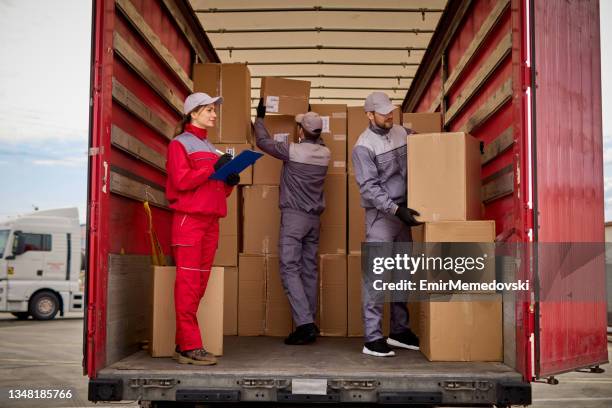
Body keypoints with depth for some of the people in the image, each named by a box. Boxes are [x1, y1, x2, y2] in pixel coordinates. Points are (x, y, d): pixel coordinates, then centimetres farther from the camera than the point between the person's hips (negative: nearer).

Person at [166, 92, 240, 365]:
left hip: (211, 220, 8)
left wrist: (230, 181, 6)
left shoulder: (211, 148, 24)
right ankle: (190, 347, -9)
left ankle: (183, 345, 10)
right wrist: (213, 168, -14)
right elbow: (181, 181, -12)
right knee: (188, 283, -10)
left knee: (200, 284, 5)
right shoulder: (179, 144, 3)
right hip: (189, 219, -8)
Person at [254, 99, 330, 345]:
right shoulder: (325, 153, 5)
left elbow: (263, 141, 3)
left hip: (294, 216, -6)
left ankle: (305, 324, -17)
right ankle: (309, 323, 13)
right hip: (314, 217, 6)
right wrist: (311, 120, 40)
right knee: (309, 269, 9)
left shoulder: (293, 151, -11)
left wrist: (260, 117, 19)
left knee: (290, 269, -7)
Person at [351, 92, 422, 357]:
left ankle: (399, 331, 23)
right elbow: (369, 188, -18)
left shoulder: (402, 133, 8)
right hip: (380, 215, -7)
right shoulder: (364, 146, -12)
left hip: (402, 212, 7)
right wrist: (396, 210, -27)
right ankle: (372, 339, -5)